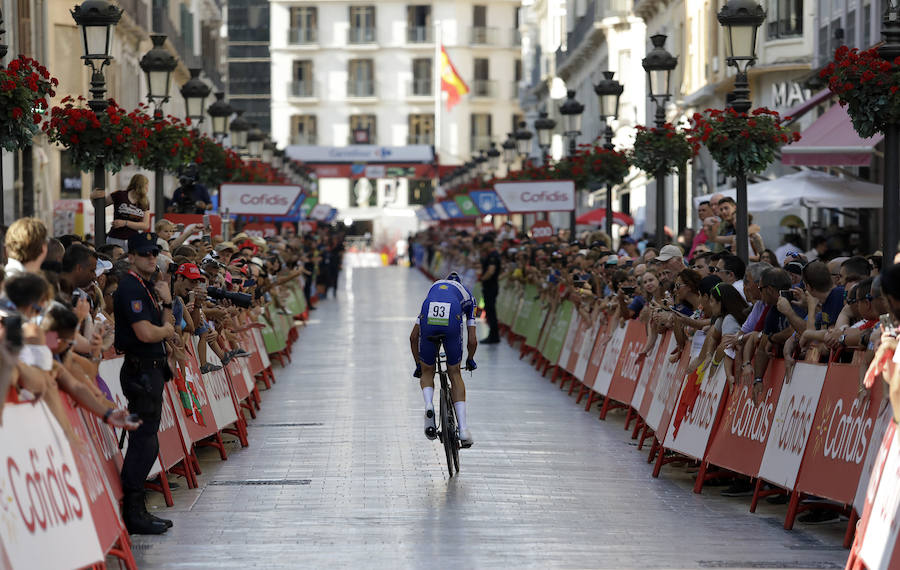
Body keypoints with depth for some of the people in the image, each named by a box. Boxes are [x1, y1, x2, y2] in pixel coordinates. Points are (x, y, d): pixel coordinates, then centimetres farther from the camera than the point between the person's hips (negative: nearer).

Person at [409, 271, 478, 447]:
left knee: (427, 372, 23)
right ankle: (463, 428, 8)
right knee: (454, 374, 16)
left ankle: (429, 404, -9)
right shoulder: (468, 297, 35)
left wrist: (418, 364, 47)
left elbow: (413, 337, 38)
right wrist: (470, 360, 48)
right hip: (452, 322, -1)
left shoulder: (433, 288, 40)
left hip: (428, 321, 1)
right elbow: (472, 340, 28)